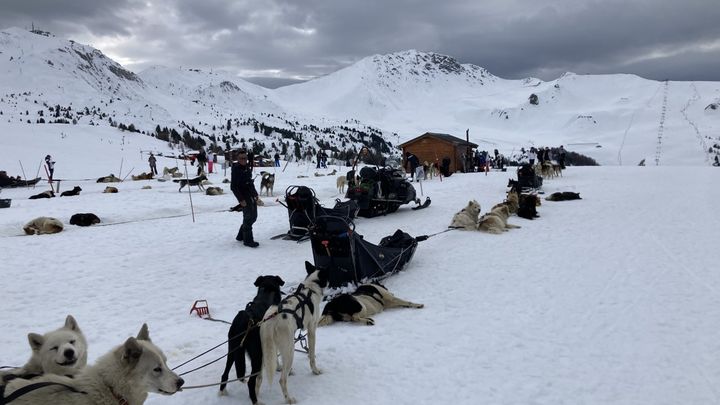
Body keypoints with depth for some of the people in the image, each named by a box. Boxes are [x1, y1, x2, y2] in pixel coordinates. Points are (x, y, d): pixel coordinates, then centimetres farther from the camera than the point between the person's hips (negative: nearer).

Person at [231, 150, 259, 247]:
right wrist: (241, 200, -19)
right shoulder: (236, 169, -13)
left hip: (252, 196, 9)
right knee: (248, 217, -7)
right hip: (244, 197, -9)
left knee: (253, 216, 13)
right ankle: (248, 240, 2)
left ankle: (241, 236, 26)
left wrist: (255, 193, 16)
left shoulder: (247, 167, 11)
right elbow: (233, 187, -16)